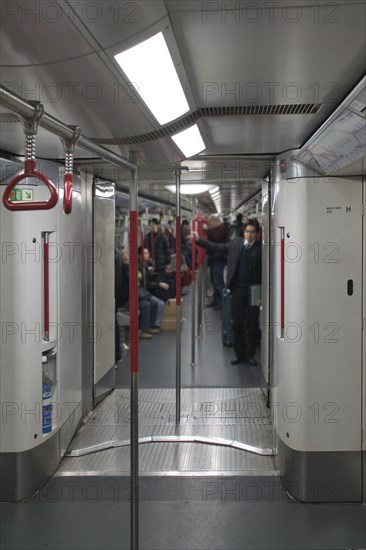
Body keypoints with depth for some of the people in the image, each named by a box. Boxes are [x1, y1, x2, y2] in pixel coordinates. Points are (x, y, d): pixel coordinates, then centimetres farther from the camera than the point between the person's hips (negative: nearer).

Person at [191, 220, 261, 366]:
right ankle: (239, 354, 18)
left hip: (253, 290, -3)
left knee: (252, 324, 6)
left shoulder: (260, 248, -5)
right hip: (238, 288, 3)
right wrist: (198, 240, 4)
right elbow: (217, 247, 9)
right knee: (237, 322, 7)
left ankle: (250, 354, 18)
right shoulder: (236, 243, 8)